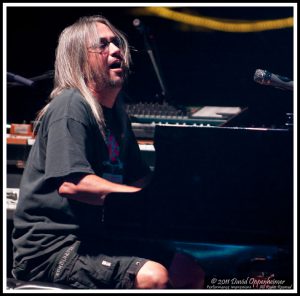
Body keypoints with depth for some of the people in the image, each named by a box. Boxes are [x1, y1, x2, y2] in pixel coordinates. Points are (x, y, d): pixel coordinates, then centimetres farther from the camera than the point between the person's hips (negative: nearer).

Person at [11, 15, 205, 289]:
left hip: (97, 238, 10)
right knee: (152, 276, -29)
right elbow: (70, 183, -27)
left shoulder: (116, 114, 17)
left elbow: (140, 178, 20)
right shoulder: (71, 107, -13)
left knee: (191, 272, 4)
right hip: (51, 244, -10)